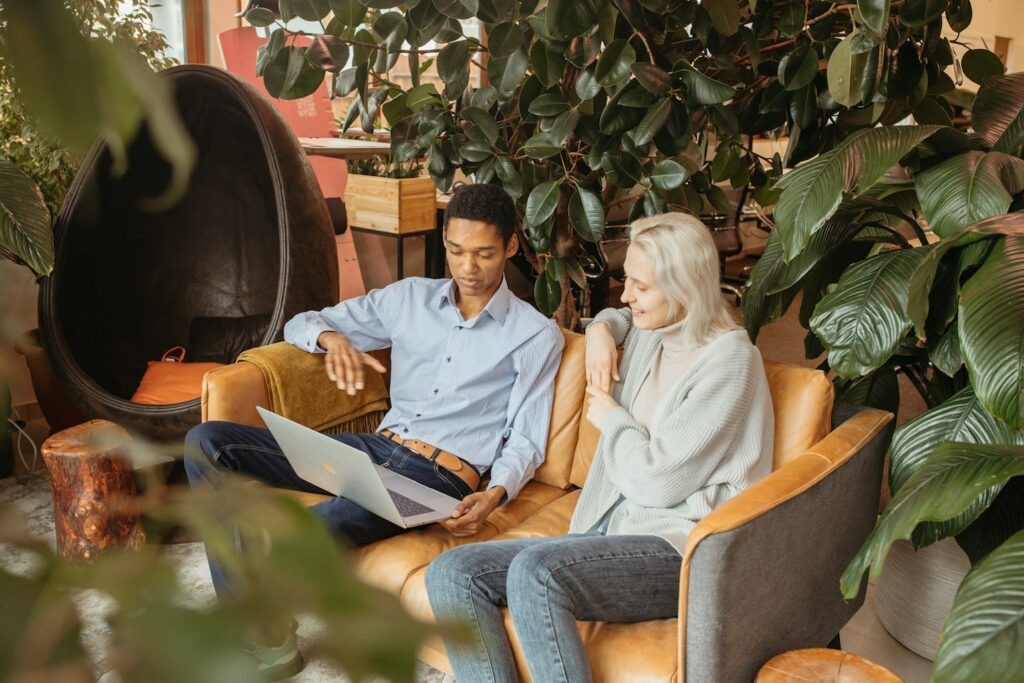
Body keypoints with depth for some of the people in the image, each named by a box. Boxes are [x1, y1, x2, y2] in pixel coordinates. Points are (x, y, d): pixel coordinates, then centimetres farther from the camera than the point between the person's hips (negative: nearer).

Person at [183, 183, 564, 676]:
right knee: (207, 441, -8)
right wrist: (332, 338, -8)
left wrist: (495, 495, -20)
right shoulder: (409, 297, 13)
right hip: (375, 449, 6)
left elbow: (525, 440, 1)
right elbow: (301, 324, 17)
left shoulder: (536, 335, 3)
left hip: (441, 476, -5)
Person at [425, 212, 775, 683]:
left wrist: (609, 416, 1)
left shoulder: (728, 359, -11)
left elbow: (659, 480, -17)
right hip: (612, 533, 8)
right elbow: (618, 318, 41)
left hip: (681, 550, -8)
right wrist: (601, 329, 16)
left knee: (534, 573, -35)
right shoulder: (649, 336, 13)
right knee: (451, 573, -10)